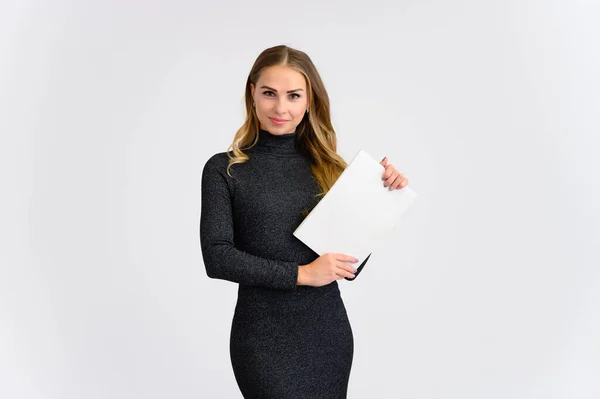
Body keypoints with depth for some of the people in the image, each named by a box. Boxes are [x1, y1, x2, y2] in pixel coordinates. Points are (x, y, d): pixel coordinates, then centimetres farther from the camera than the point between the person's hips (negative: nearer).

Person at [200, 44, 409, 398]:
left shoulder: (328, 167, 4)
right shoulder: (224, 169, -3)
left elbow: (351, 266, 5)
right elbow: (217, 257, -12)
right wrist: (302, 274, -16)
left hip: (329, 332, 3)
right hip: (264, 338, -3)